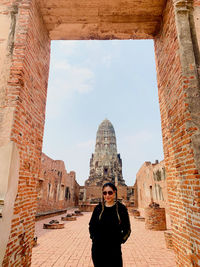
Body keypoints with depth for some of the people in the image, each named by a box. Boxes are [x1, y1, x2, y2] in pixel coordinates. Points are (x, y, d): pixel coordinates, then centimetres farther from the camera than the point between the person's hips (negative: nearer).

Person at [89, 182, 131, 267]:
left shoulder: (121, 208, -6)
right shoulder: (98, 208, -1)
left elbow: (127, 229, 1)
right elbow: (91, 225, 10)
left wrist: (120, 240, -7)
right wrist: (93, 237, -1)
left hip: (114, 249, -2)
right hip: (98, 248, 2)